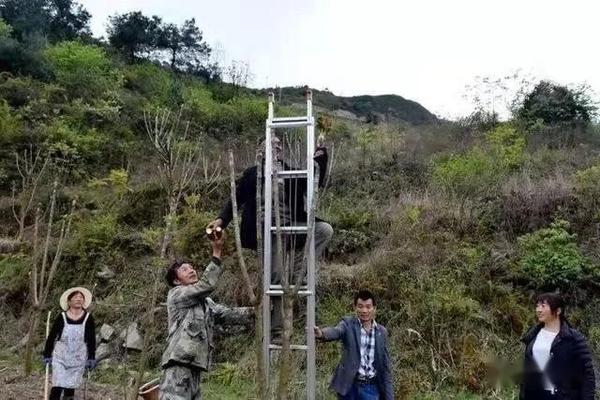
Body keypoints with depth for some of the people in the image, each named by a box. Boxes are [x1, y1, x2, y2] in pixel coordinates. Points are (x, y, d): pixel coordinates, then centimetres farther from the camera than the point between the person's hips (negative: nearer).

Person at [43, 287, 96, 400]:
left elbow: (91, 340, -1)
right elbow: (51, 337, 0)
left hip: (78, 360, 1)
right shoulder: (62, 317, -7)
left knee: (71, 387, 9)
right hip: (60, 358, -1)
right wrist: (47, 355, -1)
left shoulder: (88, 318, -5)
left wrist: (91, 358, -2)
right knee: (58, 386, -6)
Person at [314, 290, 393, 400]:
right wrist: (321, 333, -51)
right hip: (350, 386, -2)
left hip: (371, 388, 2)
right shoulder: (348, 324, -4)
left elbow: (385, 365, 9)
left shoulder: (382, 332, 6)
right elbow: (335, 331, -27)